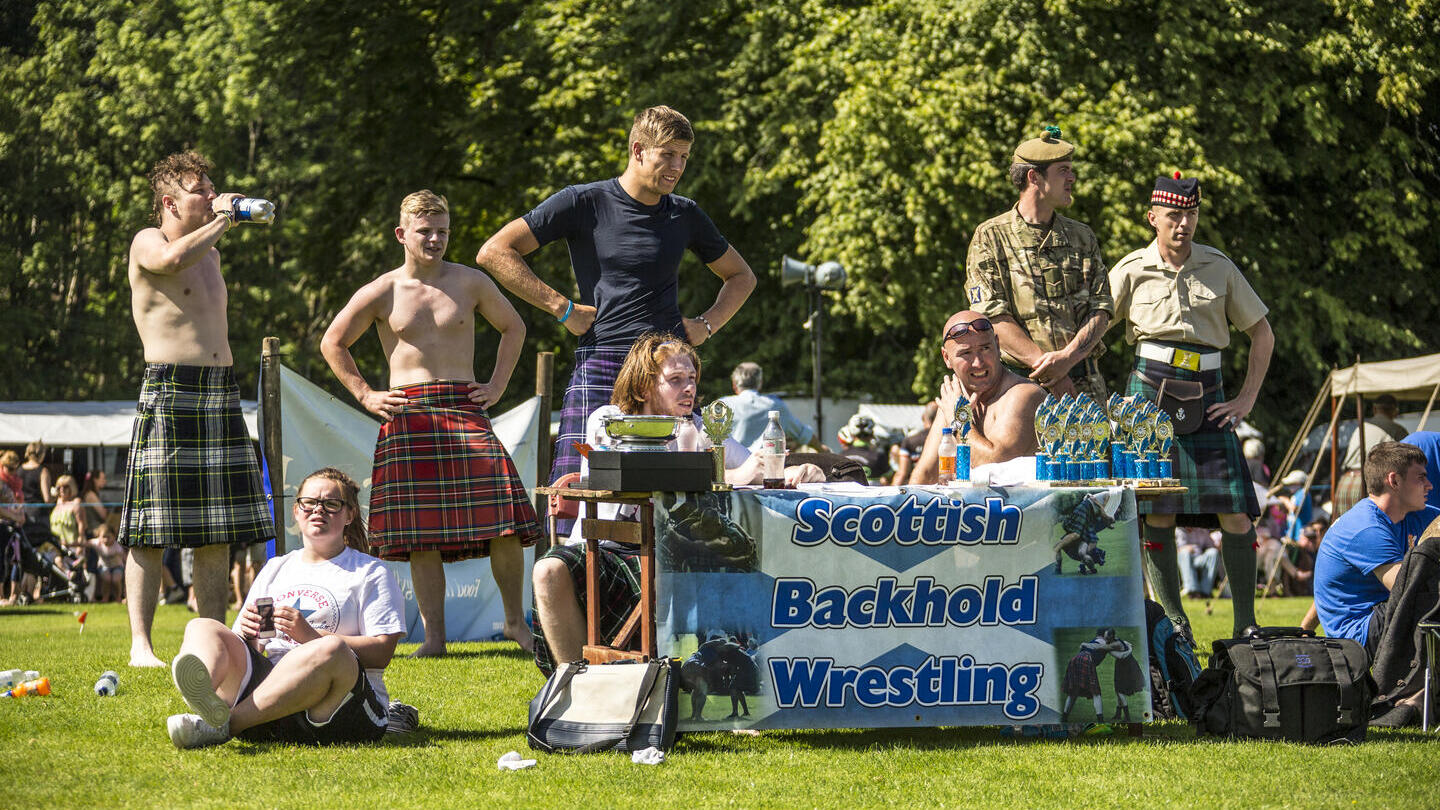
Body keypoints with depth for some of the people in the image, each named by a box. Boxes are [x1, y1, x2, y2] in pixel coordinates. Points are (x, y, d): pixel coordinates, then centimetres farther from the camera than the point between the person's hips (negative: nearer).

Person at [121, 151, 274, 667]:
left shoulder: (210, 254, 22)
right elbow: (172, 259, -26)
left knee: (217, 534, 5)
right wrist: (221, 220, -13)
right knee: (152, 534, -10)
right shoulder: (147, 242, -1)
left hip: (220, 393, 8)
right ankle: (140, 646, -11)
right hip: (167, 392, -7)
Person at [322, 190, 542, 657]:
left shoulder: (470, 282, 10)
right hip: (409, 417, 0)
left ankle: (515, 621, 2)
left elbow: (513, 327, 24)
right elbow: (333, 343, 15)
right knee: (422, 533, -5)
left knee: (503, 520, -13)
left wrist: (498, 384, 13)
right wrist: (365, 395, 7)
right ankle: (434, 635, 0)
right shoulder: (381, 293, 6)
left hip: (465, 408, 1)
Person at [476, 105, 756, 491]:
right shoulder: (584, 203, 2)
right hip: (601, 368, -4)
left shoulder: (685, 216, 15)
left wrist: (707, 325, 12)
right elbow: (493, 253, -3)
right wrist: (563, 308, -6)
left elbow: (741, 277, 31)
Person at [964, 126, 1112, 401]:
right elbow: (992, 316, -5)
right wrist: (1045, 365, -14)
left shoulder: (1082, 236, 17)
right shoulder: (990, 237, 4)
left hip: (1084, 381, 3)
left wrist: (1067, 358, -12)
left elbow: (1101, 309, 7)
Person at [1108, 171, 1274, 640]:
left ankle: (1246, 626, 1)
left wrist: (1246, 400, 6)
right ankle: (1174, 624, 5)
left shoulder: (1220, 269, 7)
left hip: (1207, 394, 1)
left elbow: (1262, 333, 14)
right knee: (1157, 514, -5)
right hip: (1151, 390, -1)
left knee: (1237, 514, -7)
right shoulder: (1131, 272, 4)